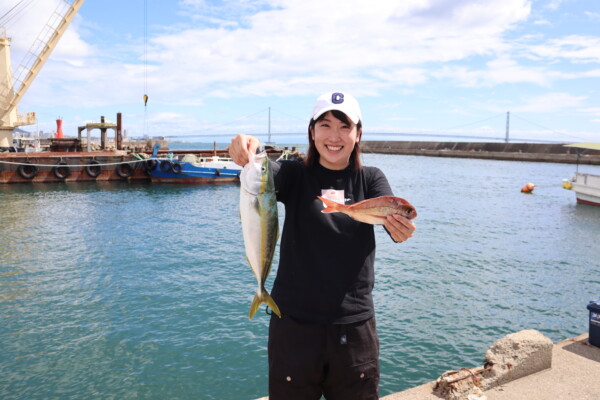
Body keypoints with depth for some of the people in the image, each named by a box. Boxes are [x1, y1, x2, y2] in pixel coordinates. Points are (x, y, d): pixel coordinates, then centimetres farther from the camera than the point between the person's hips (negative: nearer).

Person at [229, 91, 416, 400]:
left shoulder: (370, 179, 3)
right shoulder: (296, 176, 0)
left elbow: (391, 214, -15)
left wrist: (401, 228, -39)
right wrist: (248, 151, -43)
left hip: (355, 324, 1)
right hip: (295, 323, -1)